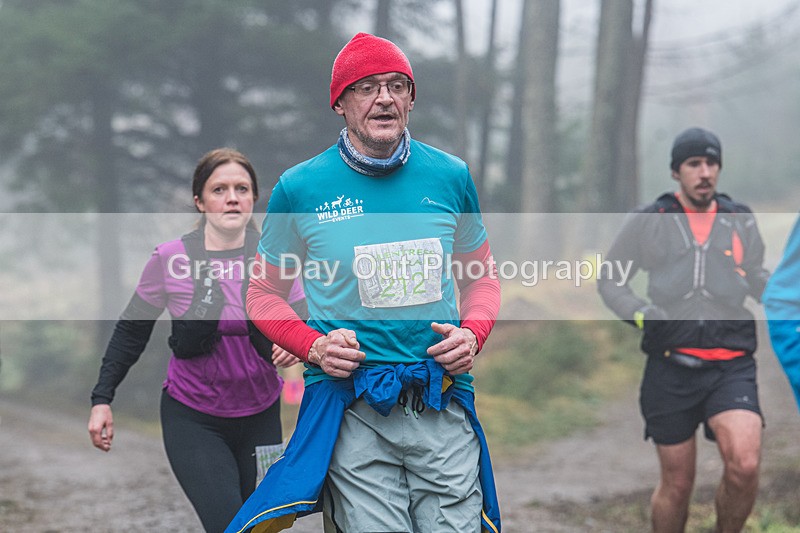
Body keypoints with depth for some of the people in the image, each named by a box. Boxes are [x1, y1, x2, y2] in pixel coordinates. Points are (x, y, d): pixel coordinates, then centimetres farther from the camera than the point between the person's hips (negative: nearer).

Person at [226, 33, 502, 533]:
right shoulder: (300, 189, 1)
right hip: (350, 409, -2)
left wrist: (472, 333, 0)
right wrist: (314, 346, -6)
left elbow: (483, 276, 19)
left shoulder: (451, 176, 8)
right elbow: (264, 293, 11)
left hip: (443, 407, 2)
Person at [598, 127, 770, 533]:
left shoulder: (741, 222, 12)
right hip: (671, 366, 0)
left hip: (731, 366, 1)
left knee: (744, 466, -21)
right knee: (677, 484, 5)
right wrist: (639, 312, -8)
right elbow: (609, 280, 11)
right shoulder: (648, 222, 6)